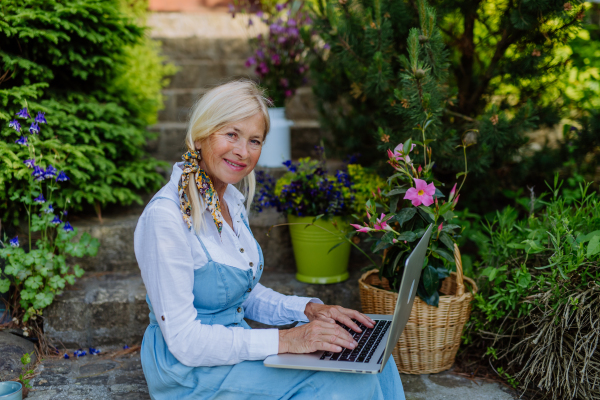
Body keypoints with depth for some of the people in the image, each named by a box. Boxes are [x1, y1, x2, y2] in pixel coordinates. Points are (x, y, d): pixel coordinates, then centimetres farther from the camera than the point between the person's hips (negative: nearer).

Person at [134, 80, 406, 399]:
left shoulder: (232, 200, 7)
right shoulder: (165, 216, -22)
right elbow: (184, 340, -23)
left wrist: (307, 309, -1)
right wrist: (283, 340, -26)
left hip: (234, 346, 8)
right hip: (190, 372, -8)